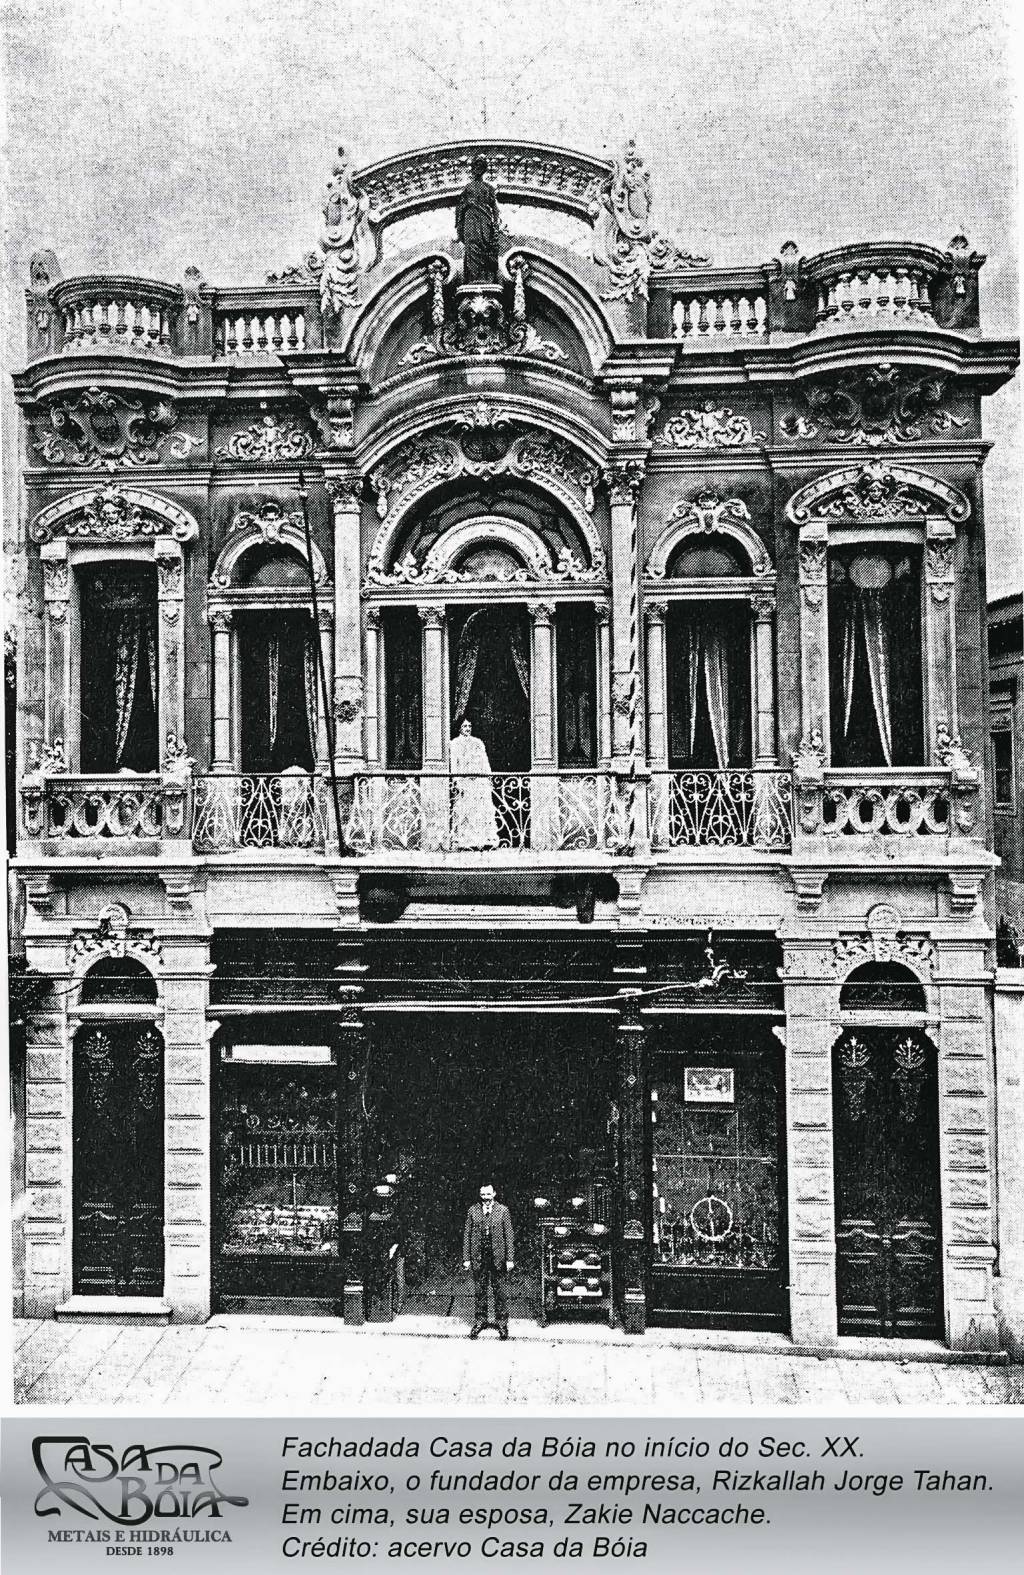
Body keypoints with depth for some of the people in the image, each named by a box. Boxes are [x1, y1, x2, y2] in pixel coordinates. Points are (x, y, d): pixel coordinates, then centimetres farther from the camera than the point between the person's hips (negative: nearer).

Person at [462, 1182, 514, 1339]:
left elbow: (508, 1236, -2)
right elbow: (467, 1235, 5)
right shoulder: (473, 1210, 2)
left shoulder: (503, 1210, -2)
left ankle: (502, 1323, 18)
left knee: (501, 1292, 4)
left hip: (498, 1257, -2)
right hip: (478, 1257, 2)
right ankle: (479, 1320, 26)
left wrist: (510, 1259, -6)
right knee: (479, 1291, 11)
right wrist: (466, 1258, 1)